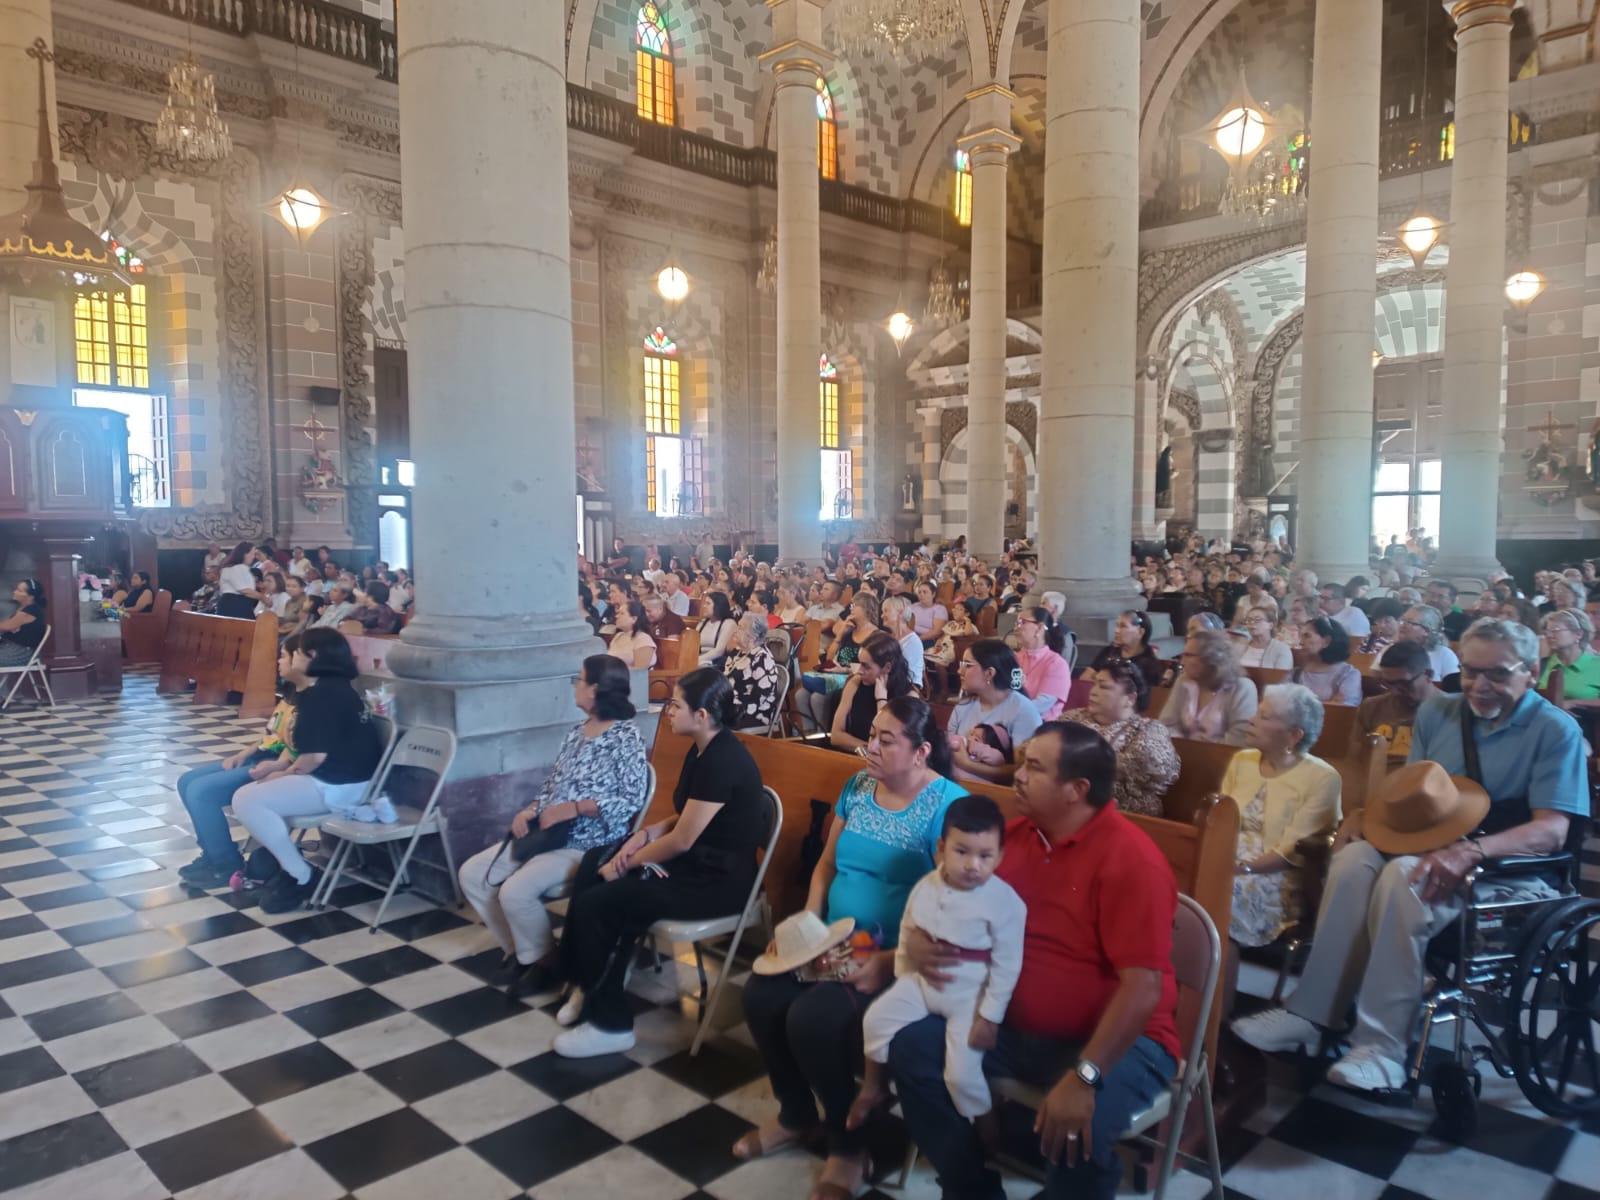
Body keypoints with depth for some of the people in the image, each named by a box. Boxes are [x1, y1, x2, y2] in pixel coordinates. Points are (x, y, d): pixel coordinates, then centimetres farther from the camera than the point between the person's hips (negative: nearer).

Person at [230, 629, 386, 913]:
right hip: (352, 780, 11)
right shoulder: (340, 688, 15)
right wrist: (283, 767, 10)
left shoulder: (317, 695, -16)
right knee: (259, 790, 23)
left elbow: (316, 755, -23)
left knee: (246, 800, -14)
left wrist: (285, 773, -4)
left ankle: (300, 877, -5)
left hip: (339, 786, -11)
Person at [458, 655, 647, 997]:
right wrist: (529, 811, -5)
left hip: (588, 843, -9)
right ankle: (518, 950, 15)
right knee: (472, 874, 2)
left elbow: (632, 800, -20)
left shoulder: (626, 737, -14)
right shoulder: (576, 732, 12)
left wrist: (571, 808, -23)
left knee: (515, 891, -25)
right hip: (547, 835, 9)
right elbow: (552, 784, 15)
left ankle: (544, 962, 2)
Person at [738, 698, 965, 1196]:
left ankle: (848, 1143, 3)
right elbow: (827, 863, 14)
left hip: (896, 958, -7)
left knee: (812, 1019, -26)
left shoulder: (947, 804, -17)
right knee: (761, 995, -14)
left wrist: (890, 963, -25)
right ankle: (795, 1114, 14)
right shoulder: (858, 785, 6)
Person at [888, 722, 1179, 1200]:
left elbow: (1143, 988, -24)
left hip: (1114, 1039, -6)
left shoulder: (1130, 859, -19)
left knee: (1077, 1128, -34)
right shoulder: (1014, 834, 2)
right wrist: (920, 939, -7)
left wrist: (1084, 1076, -32)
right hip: (1014, 1026, 7)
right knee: (912, 1046, -8)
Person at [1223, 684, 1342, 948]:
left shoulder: (1321, 778, -7)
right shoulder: (1242, 760, 11)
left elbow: (1292, 851, -11)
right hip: (1229, 864, 5)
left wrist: (1245, 867, -22)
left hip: (1276, 878, -4)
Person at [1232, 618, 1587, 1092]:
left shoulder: (1556, 731, -5)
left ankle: (1383, 1046, -34)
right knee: (1354, 859, -29)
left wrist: (1471, 851, -34)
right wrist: (1365, 812, -7)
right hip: (1428, 844, 5)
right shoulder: (1436, 711, 12)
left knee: (1404, 876, -37)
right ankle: (1309, 1015, -29)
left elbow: (1552, 830, -16)